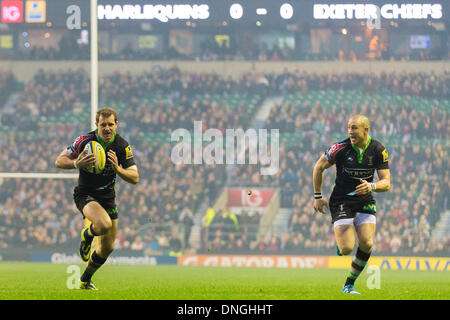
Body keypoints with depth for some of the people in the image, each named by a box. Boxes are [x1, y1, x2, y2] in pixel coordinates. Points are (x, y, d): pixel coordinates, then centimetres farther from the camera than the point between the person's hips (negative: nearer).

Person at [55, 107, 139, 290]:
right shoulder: (85, 141, -15)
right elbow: (59, 161, -8)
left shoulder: (123, 146, -8)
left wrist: (117, 168, -29)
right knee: (104, 224, -34)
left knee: (107, 247, 8)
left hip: (107, 197, 4)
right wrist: (77, 164, -29)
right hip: (85, 194, -4)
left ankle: (85, 281, 32)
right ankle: (87, 235, 2)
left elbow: (134, 178, -9)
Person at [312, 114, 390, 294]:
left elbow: (386, 183, -6)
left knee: (366, 244, -15)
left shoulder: (379, 151, -6)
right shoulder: (341, 148, -13)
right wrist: (318, 197, 2)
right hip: (341, 202, -2)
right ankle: (339, 244, 23)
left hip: (365, 201, 2)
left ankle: (349, 284, 5)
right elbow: (319, 167, 2)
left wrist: (371, 186, -28)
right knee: (347, 249, -17)